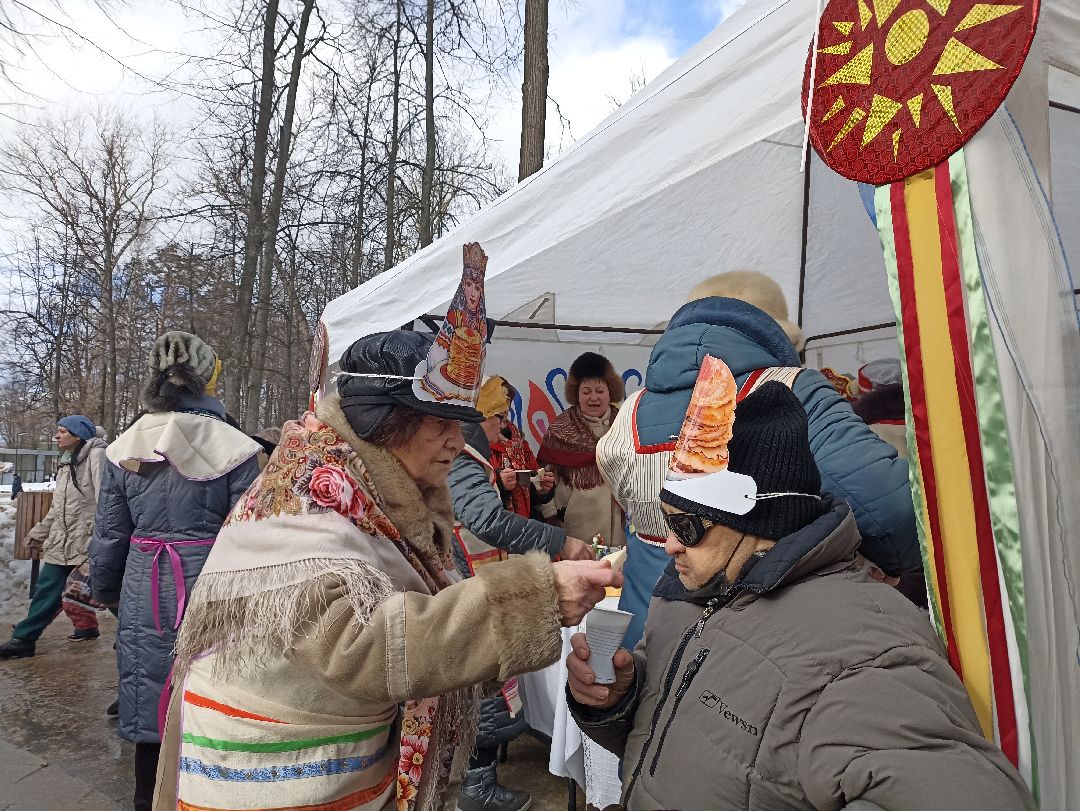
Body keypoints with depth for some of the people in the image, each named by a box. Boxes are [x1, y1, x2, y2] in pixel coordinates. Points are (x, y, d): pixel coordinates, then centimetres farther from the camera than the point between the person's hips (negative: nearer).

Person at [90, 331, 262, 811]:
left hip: (144, 597, 4)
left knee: (148, 714, 17)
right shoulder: (232, 448, -12)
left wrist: (106, 592, 23)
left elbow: (109, 535, 7)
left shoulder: (125, 449, 1)